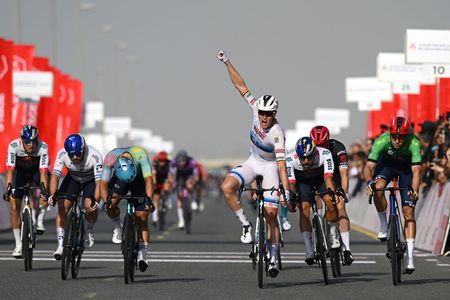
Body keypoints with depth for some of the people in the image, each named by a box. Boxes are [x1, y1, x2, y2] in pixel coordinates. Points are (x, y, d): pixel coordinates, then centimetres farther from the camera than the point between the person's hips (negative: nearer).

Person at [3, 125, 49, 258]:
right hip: (20, 172, 0)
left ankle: (39, 221, -7)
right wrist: (8, 189, -49)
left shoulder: (43, 147, -32)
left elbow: (43, 172, -37)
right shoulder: (14, 146, -31)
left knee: (44, 196, -30)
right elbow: (10, 169, -36)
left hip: (36, 171, 0)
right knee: (14, 207, -8)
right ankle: (18, 244, -1)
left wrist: (44, 190, -51)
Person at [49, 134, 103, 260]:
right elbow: (55, 176, -33)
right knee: (62, 208, -15)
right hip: (73, 179, 2)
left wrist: (95, 201, -54)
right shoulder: (62, 154, -29)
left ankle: (89, 230, 5)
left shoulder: (94, 156, -36)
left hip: (91, 180, -2)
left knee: (90, 207, -26)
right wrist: (52, 195, -50)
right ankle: (61, 245, -9)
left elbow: (99, 182, -40)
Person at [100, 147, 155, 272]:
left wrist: (149, 199, -57)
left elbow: (148, 179, -44)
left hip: (139, 178, -1)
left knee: (142, 216, -11)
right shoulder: (110, 159, -35)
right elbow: (103, 183, -33)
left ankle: (142, 255, -8)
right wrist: (105, 200, -50)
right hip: (119, 177, 1)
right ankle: (118, 227, 4)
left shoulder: (140, 155, -39)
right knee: (111, 205, -26)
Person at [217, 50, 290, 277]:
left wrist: (286, 191, -42)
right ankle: (246, 224, -8)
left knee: (271, 213, -11)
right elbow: (240, 85, -13)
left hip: (270, 166, -5)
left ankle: (273, 258, 0)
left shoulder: (277, 133, -32)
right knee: (227, 187, -23)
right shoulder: (256, 108, -18)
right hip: (253, 162, 5)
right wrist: (226, 62, -17)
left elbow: (282, 164, -36)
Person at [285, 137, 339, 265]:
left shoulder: (324, 154, -36)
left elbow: (328, 178, -41)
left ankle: (333, 235, 2)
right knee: (304, 208, -19)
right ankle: (309, 251, -18)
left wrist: (333, 193, -57)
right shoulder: (291, 159, -34)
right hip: (302, 180, 0)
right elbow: (291, 183, -32)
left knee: (330, 202, -23)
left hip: (321, 177, 0)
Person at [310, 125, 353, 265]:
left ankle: (347, 249, -24)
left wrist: (344, 194, -46)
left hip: (335, 178, -3)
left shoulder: (338, 148, -30)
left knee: (340, 208, -19)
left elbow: (344, 173, -35)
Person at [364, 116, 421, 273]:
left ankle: (410, 256, -11)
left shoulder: (414, 143, -36)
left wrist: (414, 190, -59)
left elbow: (416, 170, -43)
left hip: (406, 167, -1)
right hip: (387, 164, 1)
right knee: (378, 188, -32)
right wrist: (369, 182, -55)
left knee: (408, 211, -10)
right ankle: (383, 224, -8)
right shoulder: (381, 141, -34)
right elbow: (369, 166, -35)